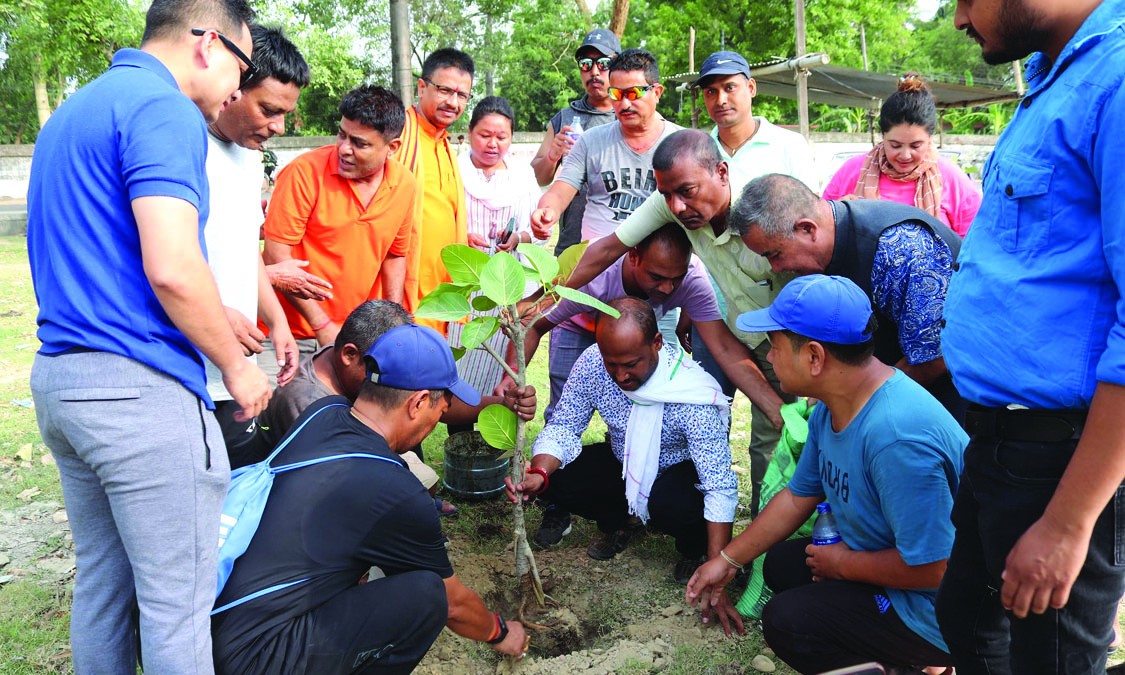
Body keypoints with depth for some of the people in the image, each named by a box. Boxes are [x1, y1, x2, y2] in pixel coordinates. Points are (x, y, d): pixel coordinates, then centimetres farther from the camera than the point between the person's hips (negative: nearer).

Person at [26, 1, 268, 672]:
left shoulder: (75, 109, 19)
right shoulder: (165, 110, -12)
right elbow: (172, 268, -22)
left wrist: (213, 319, 23)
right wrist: (236, 366, -8)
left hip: (57, 376, 10)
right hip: (139, 389, -10)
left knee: (102, 583, 20)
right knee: (177, 603, 1)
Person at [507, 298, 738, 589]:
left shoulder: (693, 394, -35)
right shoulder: (592, 363, -24)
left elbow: (721, 488, -33)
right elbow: (563, 427, -13)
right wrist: (539, 473, -35)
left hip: (683, 469, -4)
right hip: (624, 465, 4)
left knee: (672, 505, -37)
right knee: (556, 478, -18)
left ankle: (692, 549, 2)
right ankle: (622, 522, 12)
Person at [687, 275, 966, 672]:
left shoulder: (896, 437, -34)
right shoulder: (829, 409, -2)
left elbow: (931, 567, -32)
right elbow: (798, 497, 10)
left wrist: (843, 564, -14)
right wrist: (727, 560, 14)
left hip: (936, 611, -9)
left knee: (786, 622, -14)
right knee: (780, 565, 15)